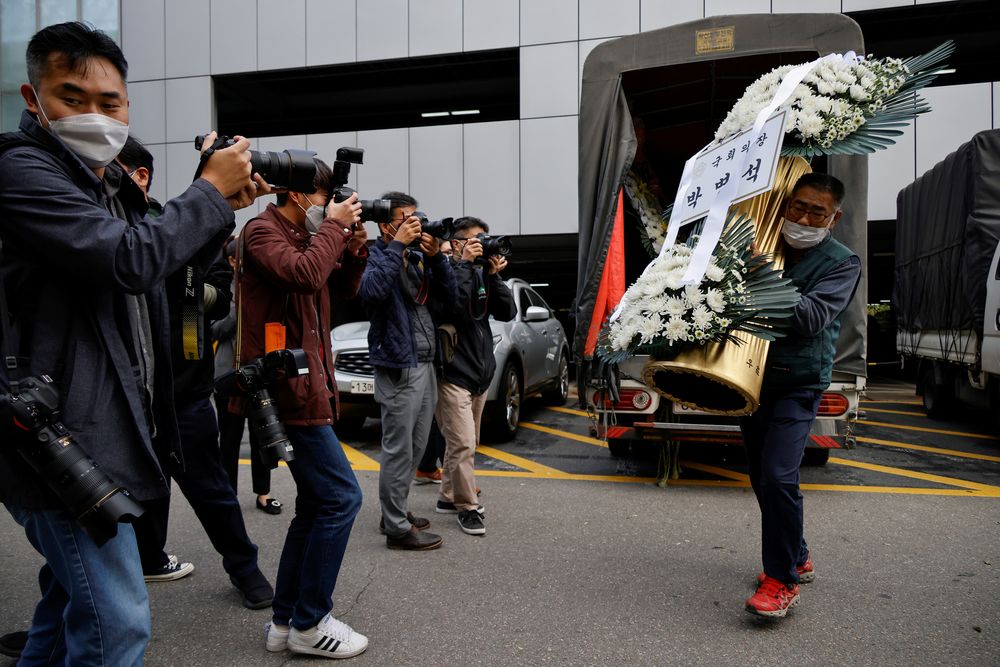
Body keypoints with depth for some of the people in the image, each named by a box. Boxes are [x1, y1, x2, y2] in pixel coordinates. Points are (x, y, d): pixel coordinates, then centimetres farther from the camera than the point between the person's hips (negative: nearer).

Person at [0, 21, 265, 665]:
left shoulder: (114, 185, 15)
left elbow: (169, 268, 25)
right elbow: (133, 261, -26)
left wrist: (221, 207, 10)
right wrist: (210, 189, -13)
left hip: (101, 434, 10)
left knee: (73, 598, 23)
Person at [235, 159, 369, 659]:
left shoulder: (303, 236, 18)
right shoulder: (262, 232, -8)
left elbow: (341, 289, 21)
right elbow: (304, 275, -26)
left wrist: (353, 247, 5)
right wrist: (333, 227, -13)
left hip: (305, 385, 10)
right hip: (286, 387, -10)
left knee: (316, 504, 13)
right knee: (341, 496, -9)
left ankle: (285, 621, 21)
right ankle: (309, 624, 2)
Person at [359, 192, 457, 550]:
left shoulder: (417, 259, 13)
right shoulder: (377, 257, -8)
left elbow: (448, 296, 7)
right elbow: (372, 290, -31)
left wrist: (436, 256, -6)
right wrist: (397, 245, -26)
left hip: (425, 365, 8)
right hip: (399, 369, -8)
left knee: (414, 449, 16)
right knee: (398, 450, -2)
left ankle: (397, 512, 30)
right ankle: (397, 528, 7)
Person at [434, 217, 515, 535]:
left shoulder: (481, 273, 11)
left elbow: (507, 313, 4)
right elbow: (450, 307, -28)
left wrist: (494, 276, -7)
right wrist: (465, 264, -21)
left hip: (481, 374, 8)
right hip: (453, 375, -8)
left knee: (466, 444, 15)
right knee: (463, 444, -9)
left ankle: (448, 497, 28)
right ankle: (467, 507, 3)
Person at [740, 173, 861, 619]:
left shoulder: (842, 263, -4)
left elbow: (812, 318, -20)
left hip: (798, 385, -5)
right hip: (753, 378, 6)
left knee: (778, 476, -17)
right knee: (761, 478, 13)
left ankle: (783, 580, -4)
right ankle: (797, 559, 31)